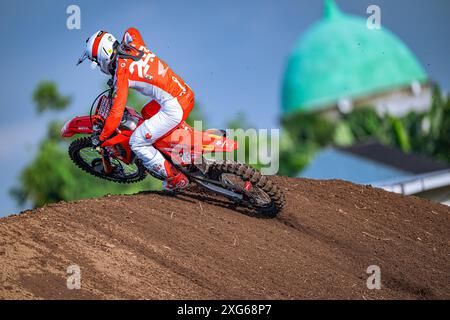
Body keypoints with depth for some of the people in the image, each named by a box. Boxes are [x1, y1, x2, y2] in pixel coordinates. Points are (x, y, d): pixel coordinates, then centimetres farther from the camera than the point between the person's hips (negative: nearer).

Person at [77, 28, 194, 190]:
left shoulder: (121, 72, -11)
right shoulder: (134, 44, 9)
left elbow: (116, 113, -12)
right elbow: (131, 31, 36)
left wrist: (101, 138, 2)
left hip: (174, 107, -9)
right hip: (187, 93, 9)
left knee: (137, 143, -1)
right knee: (147, 112, 34)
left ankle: (175, 178, 5)